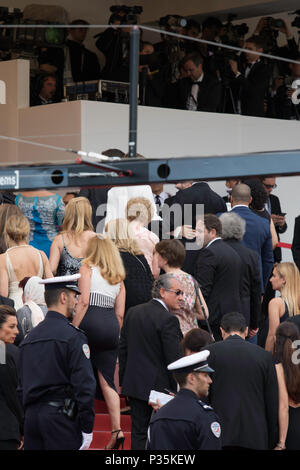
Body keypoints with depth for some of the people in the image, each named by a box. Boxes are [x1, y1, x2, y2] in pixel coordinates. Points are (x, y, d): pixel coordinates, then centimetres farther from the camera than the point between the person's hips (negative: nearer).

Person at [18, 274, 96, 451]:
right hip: (60, 415, -7)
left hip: (32, 416, 7)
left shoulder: (30, 337, 13)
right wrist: (87, 429, -10)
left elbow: (22, 385, 16)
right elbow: (84, 385, -13)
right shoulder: (73, 336, -8)